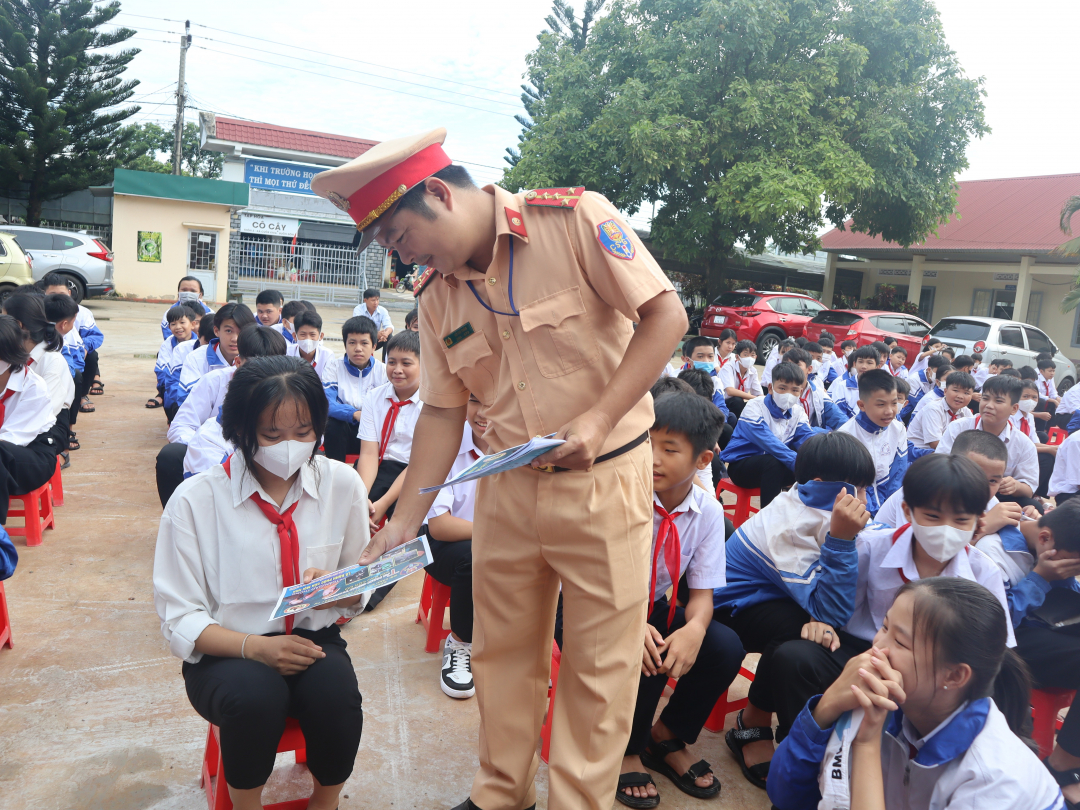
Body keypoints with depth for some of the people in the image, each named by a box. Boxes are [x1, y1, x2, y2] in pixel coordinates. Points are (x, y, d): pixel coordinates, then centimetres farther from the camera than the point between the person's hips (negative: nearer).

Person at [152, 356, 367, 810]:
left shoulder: (342, 485, -2)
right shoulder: (196, 500, -9)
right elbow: (179, 618, -7)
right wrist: (254, 647, -23)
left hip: (313, 639, 2)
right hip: (225, 653, -1)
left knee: (335, 692, -29)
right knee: (255, 692, -33)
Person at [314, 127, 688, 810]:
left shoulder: (575, 218, -12)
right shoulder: (438, 299, 4)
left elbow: (667, 315, -14)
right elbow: (444, 412, 7)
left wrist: (598, 419, -23)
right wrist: (404, 522, 3)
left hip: (603, 477, -5)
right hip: (507, 485, 5)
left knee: (599, 659, 5)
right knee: (503, 649, 16)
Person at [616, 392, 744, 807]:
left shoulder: (708, 512, -9)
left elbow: (702, 592, -6)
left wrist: (695, 627, -31)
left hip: (651, 608, 4)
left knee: (726, 647, -17)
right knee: (648, 651, -32)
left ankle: (667, 738, 9)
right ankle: (627, 750, -1)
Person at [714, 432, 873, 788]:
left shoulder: (808, 504, -8)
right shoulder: (791, 527, -31)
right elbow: (831, 611, -33)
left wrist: (820, 620, -30)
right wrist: (840, 539, -41)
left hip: (768, 595, 9)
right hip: (732, 605, -9)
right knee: (799, 633, -34)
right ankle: (752, 726, -8)